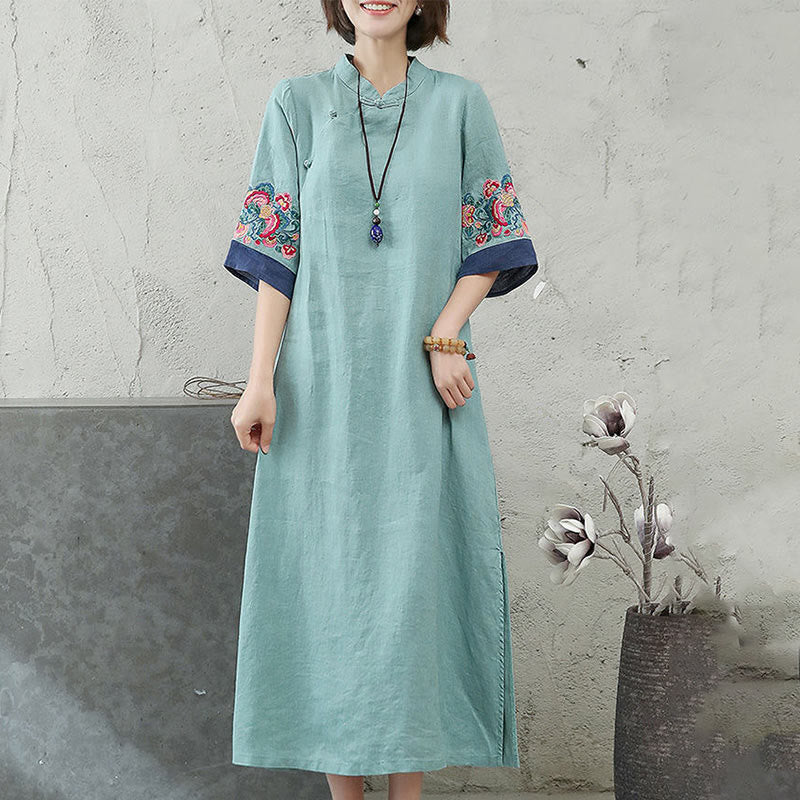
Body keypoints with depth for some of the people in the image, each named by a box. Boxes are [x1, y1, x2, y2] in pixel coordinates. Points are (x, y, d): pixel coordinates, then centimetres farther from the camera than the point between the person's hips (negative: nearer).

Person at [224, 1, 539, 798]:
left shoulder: (459, 103, 6)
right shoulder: (298, 102, 6)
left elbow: (490, 242, 4)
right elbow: (277, 253, 2)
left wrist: (444, 336, -12)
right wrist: (261, 380, -6)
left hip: (423, 385, 0)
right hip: (324, 380, 0)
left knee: (418, 569, 1)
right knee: (329, 565, 3)